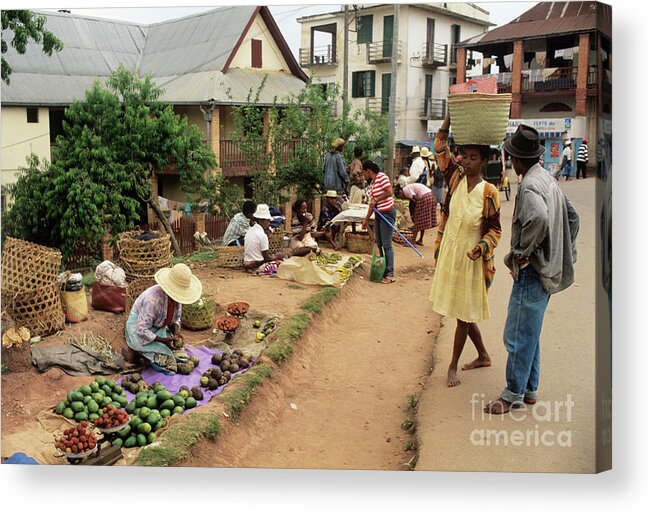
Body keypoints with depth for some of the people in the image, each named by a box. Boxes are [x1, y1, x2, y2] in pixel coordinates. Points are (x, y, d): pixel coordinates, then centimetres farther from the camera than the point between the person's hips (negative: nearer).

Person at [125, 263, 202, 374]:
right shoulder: (153, 299, -35)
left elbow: (176, 318, 5)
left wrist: (176, 332, -14)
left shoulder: (176, 295, -12)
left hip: (159, 327, 7)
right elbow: (142, 330, -31)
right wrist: (164, 340, -31)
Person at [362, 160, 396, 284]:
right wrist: (366, 220, 21)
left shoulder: (381, 176, -11)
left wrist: (376, 199, -15)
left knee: (387, 244, -7)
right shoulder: (372, 183, 16)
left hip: (387, 213, -9)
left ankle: (390, 274, -2)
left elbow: (390, 192, -23)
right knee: (379, 243, 12)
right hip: (378, 214, 9)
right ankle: (382, 270, 21)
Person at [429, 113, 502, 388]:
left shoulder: (489, 192, -14)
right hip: (449, 252, 6)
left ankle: (453, 366, 21)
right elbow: (440, 148, 0)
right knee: (462, 312, 17)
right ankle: (483, 356, 38)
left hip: (471, 259, -5)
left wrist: (482, 247, -24)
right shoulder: (456, 178, -2)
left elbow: (495, 230, -7)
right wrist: (450, 118, -9)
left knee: (464, 313, 7)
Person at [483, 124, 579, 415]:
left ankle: (513, 395, 13)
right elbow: (572, 217, 20)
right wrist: (565, 254, 18)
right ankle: (530, 390, 30)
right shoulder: (548, 180, 12)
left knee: (518, 335, 1)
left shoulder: (530, 185, -19)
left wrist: (521, 253, -24)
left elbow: (538, 219, -38)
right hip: (548, 268, 10)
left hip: (532, 272, -10)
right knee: (529, 333, 19)